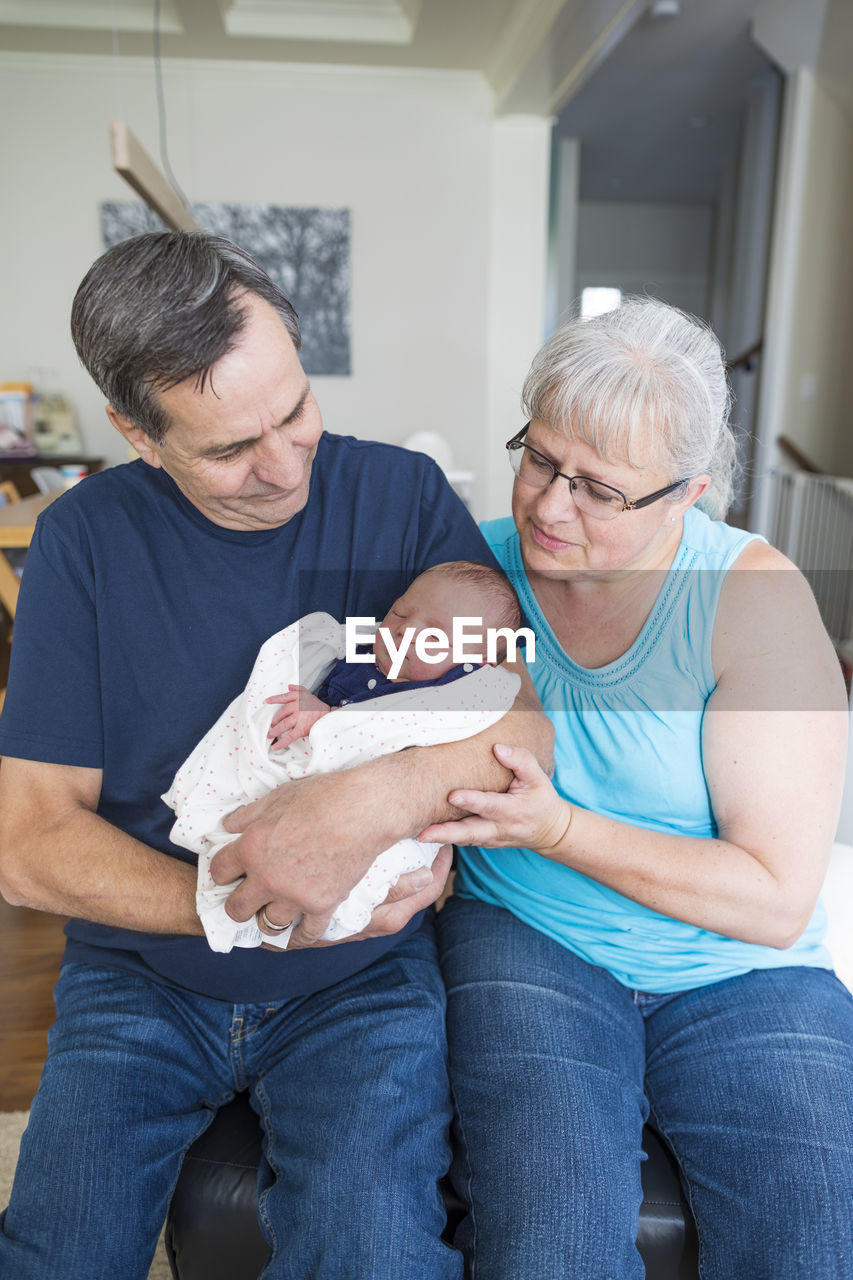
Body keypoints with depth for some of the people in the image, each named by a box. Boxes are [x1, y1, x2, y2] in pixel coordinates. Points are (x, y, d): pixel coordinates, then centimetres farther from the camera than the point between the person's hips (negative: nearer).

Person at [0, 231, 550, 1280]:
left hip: (362, 976, 0)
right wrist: (256, 905, -20)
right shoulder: (85, 539, -5)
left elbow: (529, 720, -11)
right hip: (141, 972, 2)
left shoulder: (404, 496, -6)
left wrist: (379, 799, -30)